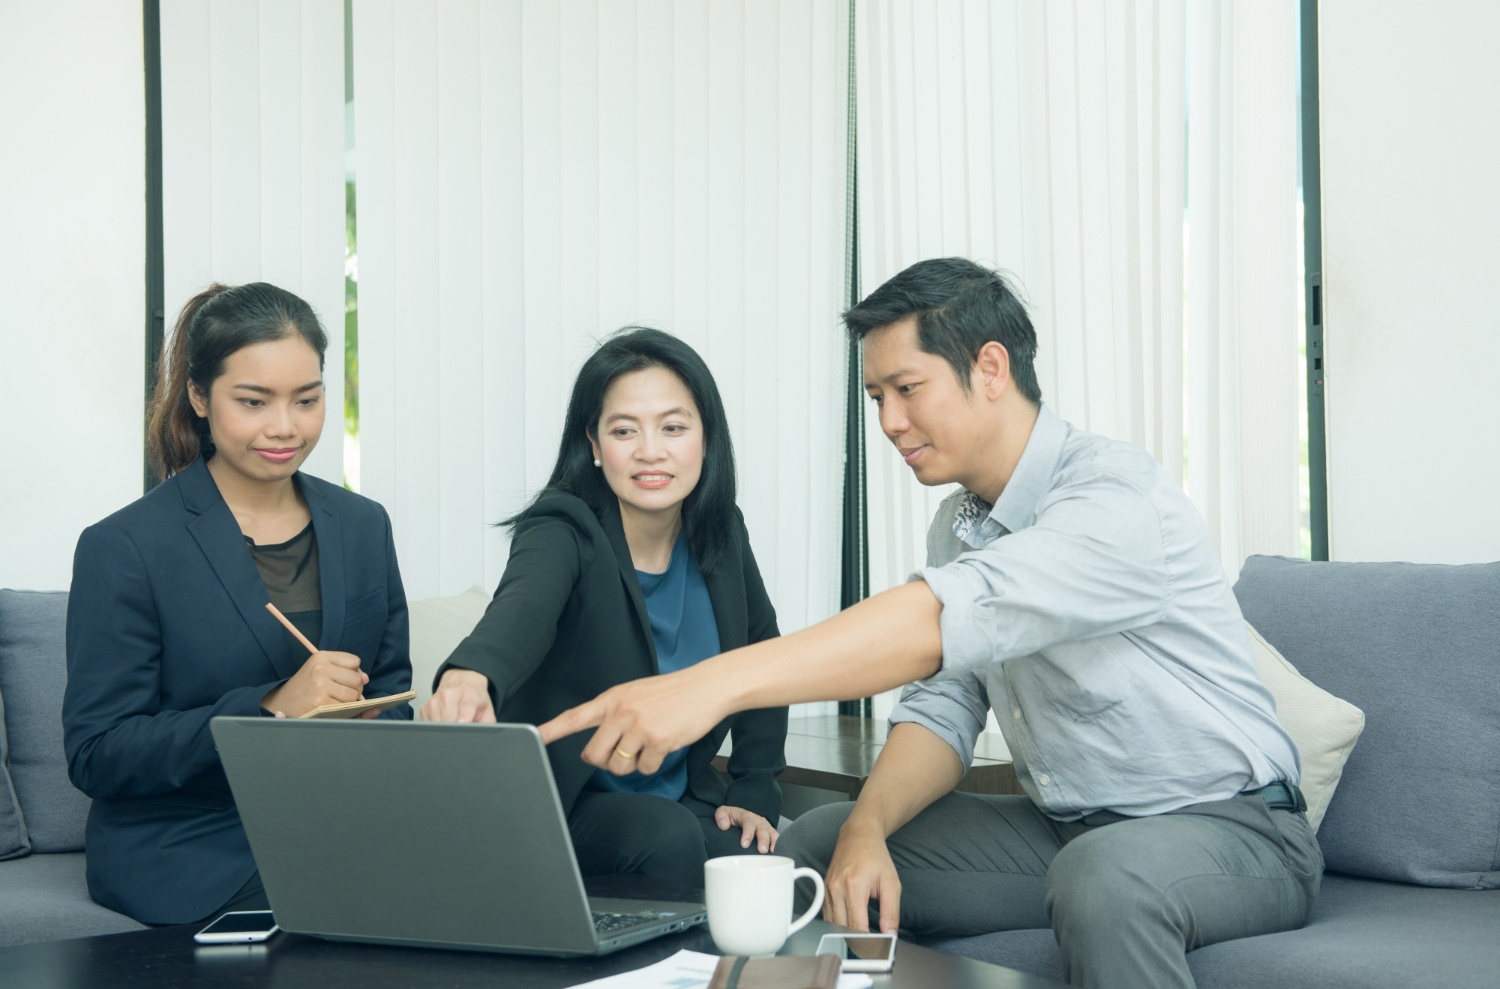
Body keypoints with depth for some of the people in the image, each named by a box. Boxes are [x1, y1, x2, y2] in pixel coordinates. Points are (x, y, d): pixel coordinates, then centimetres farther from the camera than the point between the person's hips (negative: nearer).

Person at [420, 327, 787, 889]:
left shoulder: (722, 535, -1)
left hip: (681, 800, 4)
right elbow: (523, 607, -41)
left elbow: (761, 654, 16)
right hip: (559, 806, -4)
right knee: (665, 836, -33)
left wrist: (754, 793, 8)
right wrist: (470, 674, -64)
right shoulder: (563, 533, -18)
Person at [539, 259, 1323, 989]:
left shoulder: (1115, 496, -22)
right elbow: (942, 711, 6)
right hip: (1064, 829, 8)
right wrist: (867, 831, -17)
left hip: (1230, 827, -8)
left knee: (1101, 874, -40)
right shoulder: (958, 525, 8)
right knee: (814, 846, -1)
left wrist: (715, 683, -46)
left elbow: (949, 618, -37)